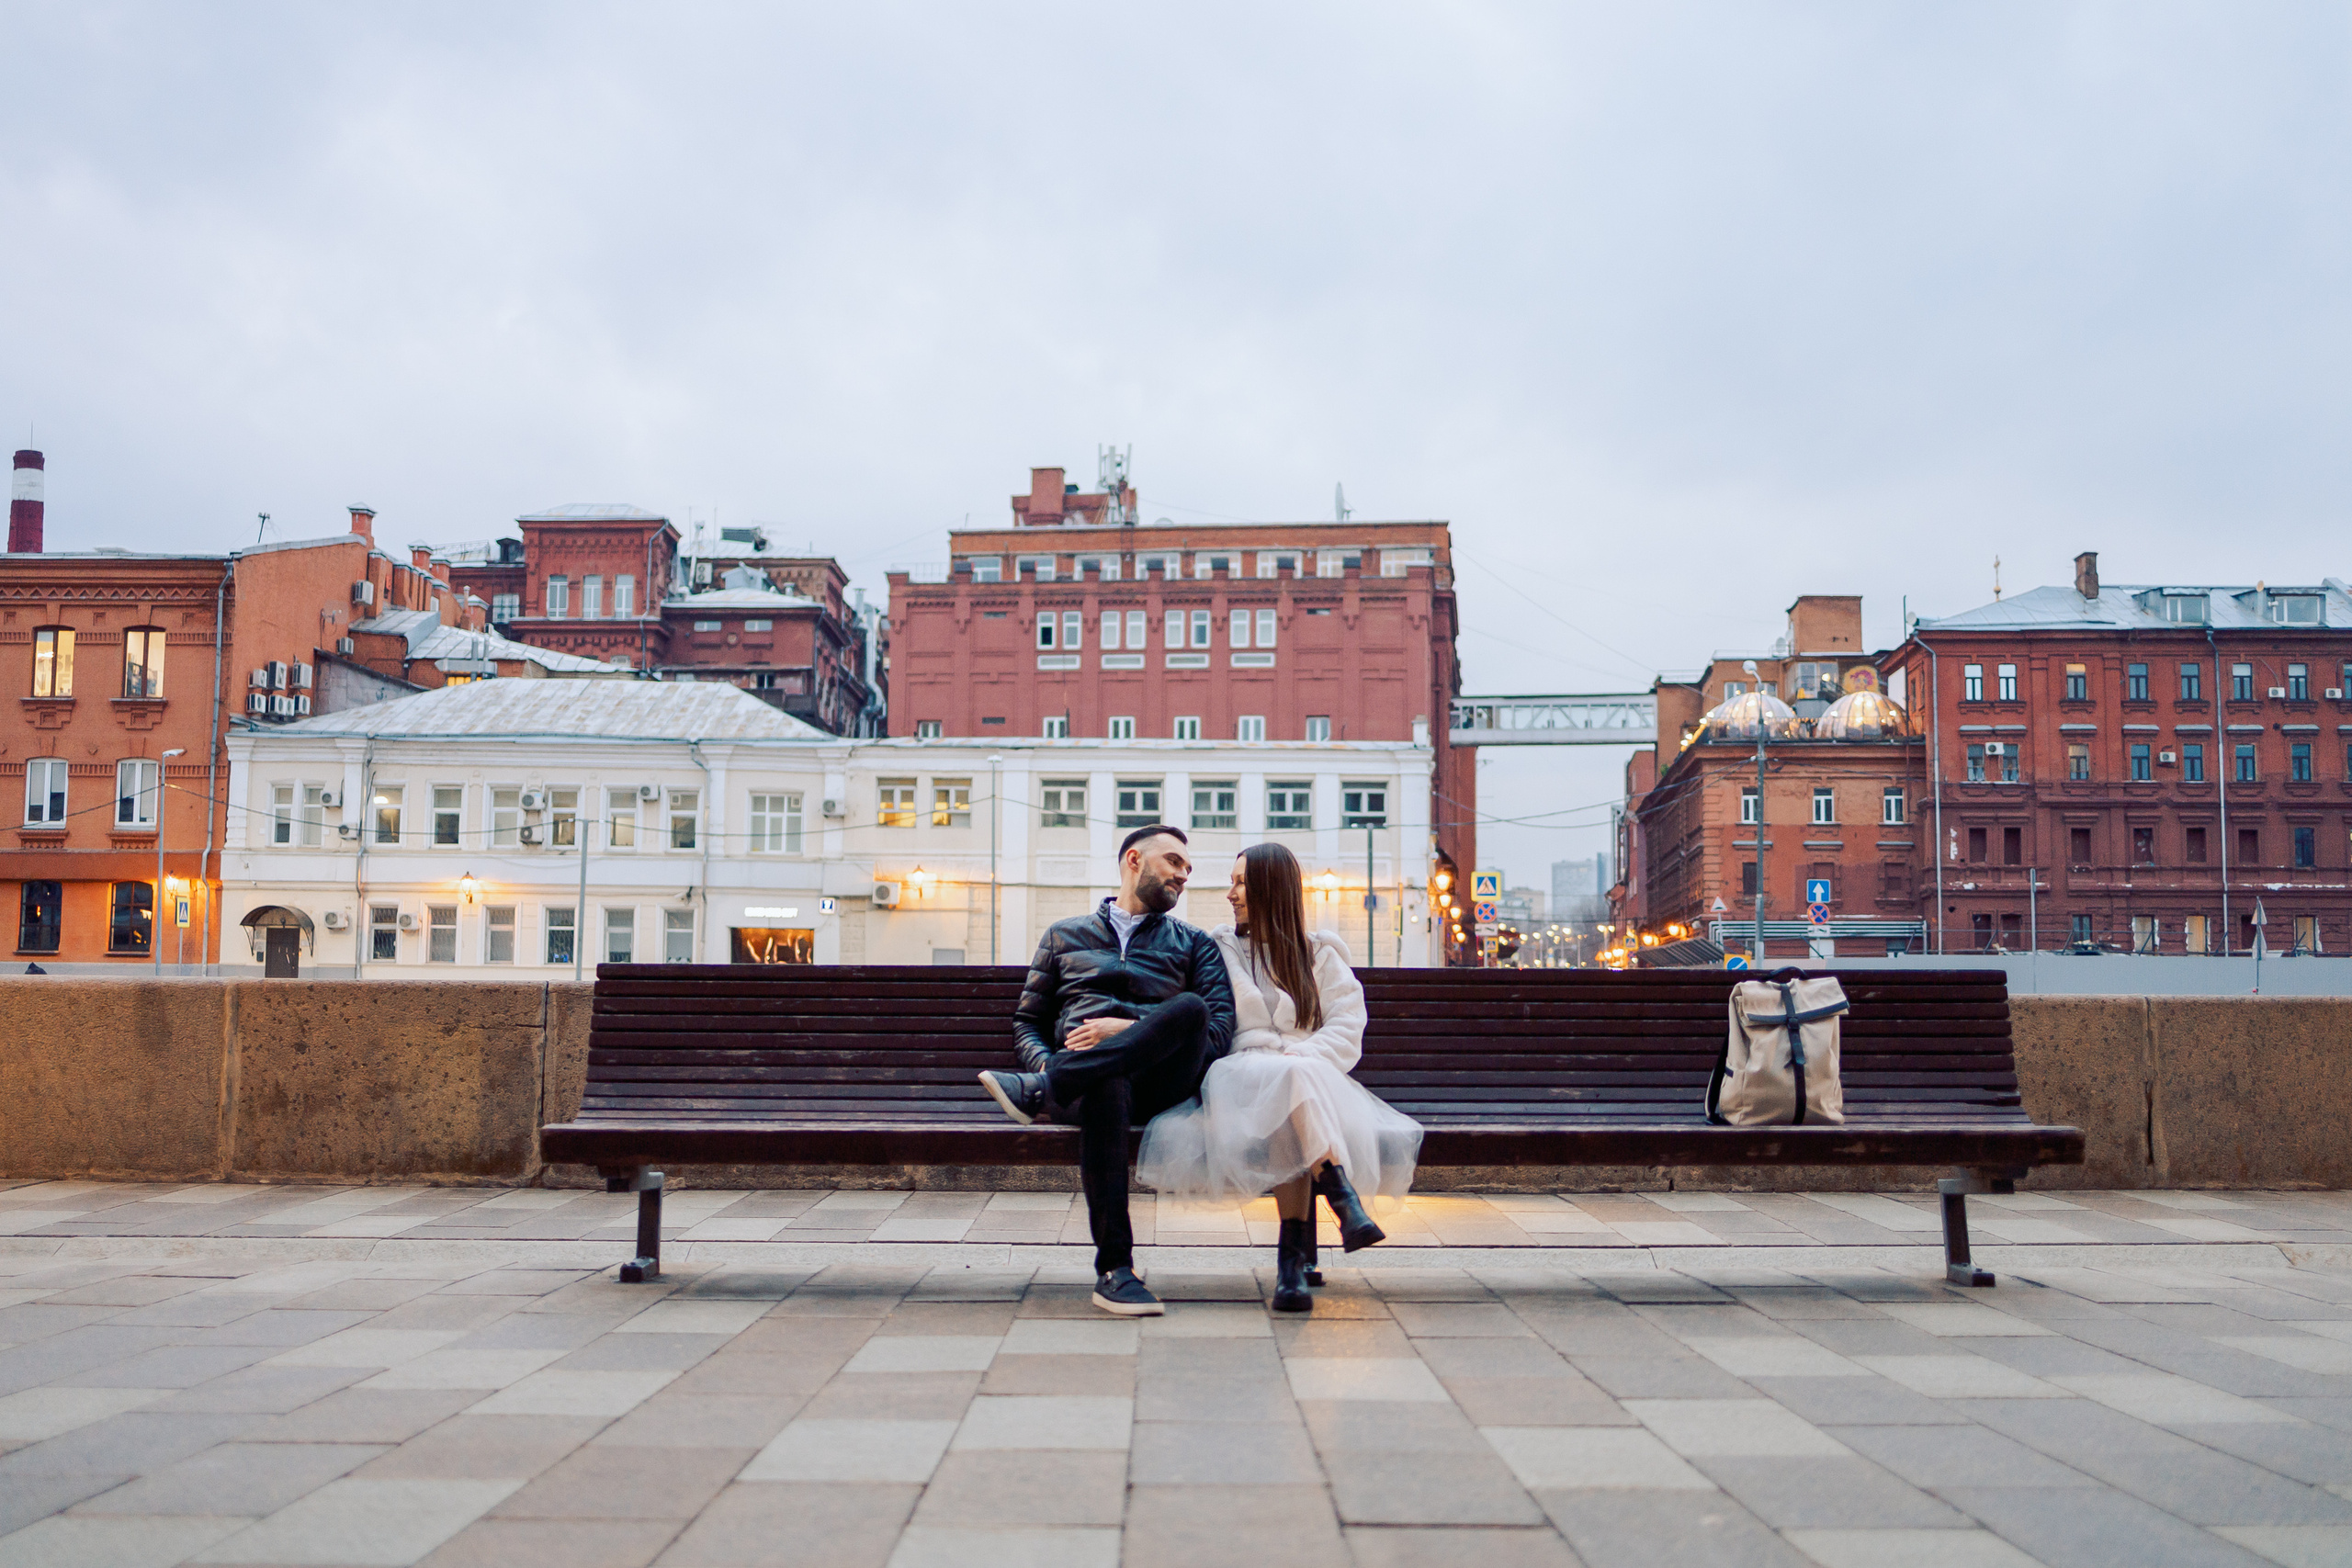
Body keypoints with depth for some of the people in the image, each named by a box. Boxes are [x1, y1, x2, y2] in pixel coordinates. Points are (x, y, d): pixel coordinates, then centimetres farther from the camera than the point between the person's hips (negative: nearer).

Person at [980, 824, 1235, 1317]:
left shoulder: (1194, 944, 25)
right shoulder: (1064, 936, 28)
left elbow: (1220, 1031, 8)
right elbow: (1026, 1023, 23)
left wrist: (1134, 1031, -7)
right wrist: (1048, 1065, -1)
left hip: (1161, 1081, 1)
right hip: (1090, 1079, 0)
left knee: (1190, 1007, -34)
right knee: (1106, 1087, -41)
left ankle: (1038, 1092, -33)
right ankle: (1114, 1270, -40)